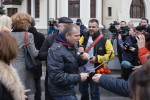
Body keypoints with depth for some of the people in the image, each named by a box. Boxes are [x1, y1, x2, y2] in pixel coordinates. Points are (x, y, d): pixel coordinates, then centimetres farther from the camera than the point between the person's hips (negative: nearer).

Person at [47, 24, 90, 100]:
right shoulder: (56, 51, -25)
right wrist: (79, 78, -27)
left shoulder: (72, 46, 7)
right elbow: (56, 76, -29)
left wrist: (82, 59, -6)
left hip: (69, 89, 9)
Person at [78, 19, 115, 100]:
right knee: (82, 90, 19)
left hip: (94, 71, -4)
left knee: (94, 93, 7)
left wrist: (97, 58, -19)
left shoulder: (104, 40, -7)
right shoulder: (84, 37, 4)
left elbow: (111, 54, -8)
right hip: (83, 70, 4)